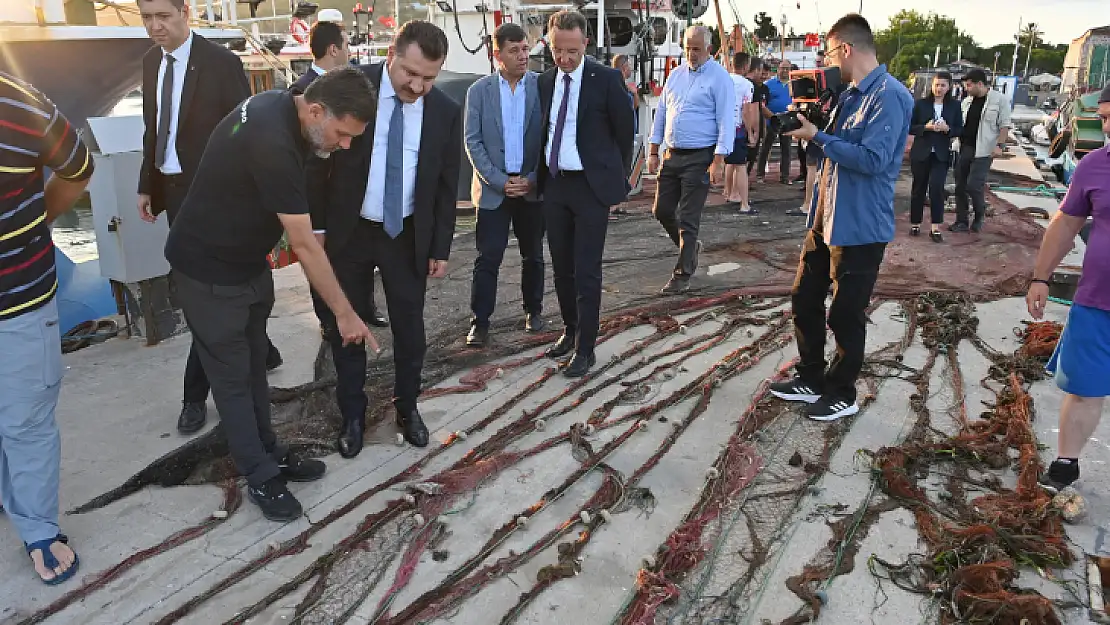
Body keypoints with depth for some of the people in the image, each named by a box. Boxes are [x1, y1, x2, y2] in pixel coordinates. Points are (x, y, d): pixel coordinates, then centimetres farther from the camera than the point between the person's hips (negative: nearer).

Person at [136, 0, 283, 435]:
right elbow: (153, 128, 15)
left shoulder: (220, 62, -12)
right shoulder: (151, 60, 9)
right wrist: (147, 185, 13)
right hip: (173, 191, 8)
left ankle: (195, 394, 7)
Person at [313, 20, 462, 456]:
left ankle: (407, 407, 32)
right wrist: (317, 224, -8)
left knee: (409, 326, 10)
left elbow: (446, 185, 1)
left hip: (408, 235, 1)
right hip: (348, 231, -1)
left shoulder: (446, 111, -7)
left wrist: (440, 248, 2)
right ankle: (352, 415, 28)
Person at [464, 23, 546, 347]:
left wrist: (532, 179, -8)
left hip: (532, 187, 1)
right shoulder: (479, 90, 1)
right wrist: (500, 181, -11)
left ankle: (533, 310, 29)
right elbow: (473, 141, -2)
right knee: (487, 258, -1)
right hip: (492, 187, -1)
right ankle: (479, 322, 5)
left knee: (533, 255, 13)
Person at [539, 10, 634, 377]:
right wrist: (539, 175, 11)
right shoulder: (545, 81, 6)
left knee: (586, 271, -4)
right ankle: (570, 331, 31)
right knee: (561, 267, 13)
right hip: (554, 184, 5)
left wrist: (617, 179, 3)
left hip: (591, 185, -5)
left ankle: (585, 349, 5)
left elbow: (624, 131, 0)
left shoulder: (606, 79, -8)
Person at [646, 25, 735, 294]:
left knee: (688, 219, -3)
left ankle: (682, 274, 8)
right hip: (672, 155, 6)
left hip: (700, 158, -6)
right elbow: (661, 113, 15)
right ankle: (690, 246, 35)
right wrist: (653, 152, 10)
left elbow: (726, 122, -12)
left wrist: (718, 161, -19)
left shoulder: (719, 77, -7)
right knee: (661, 210, 10)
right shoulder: (675, 75, 11)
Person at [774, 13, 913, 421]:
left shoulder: (888, 96, -17)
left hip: (860, 226, -10)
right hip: (826, 218, 10)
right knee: (804, 300, 15)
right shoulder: (850, 94, 13)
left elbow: (873, 159, -25)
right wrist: (812, 124, 7)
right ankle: (811, 379, 31)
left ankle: (842, 395, 21)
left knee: (845, 315, 3)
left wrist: (817, 136, -21)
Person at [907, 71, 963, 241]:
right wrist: (926, 127, -17)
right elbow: (910, 128, 0)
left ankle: (935, 227, -9)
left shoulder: (954, 106, 4)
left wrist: (947, 129, -14)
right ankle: (915, 223, 21)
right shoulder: (921, 104, 0)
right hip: (920, 152, 0)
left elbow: (960, 130, 6)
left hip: (941, 154, 0)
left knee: (936, 187, -14)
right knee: (918, 188, 8)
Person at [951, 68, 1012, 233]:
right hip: (964, 149, 6)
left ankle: (979, 216, 12)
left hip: (983, 151, -6)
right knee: (960, 186, 6)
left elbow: (1005, 125, -7)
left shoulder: (999, 100, -5)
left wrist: (999, 145, -17)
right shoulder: (967, 101, 12)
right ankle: (961, 222, 15)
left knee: (973, 186, -12)